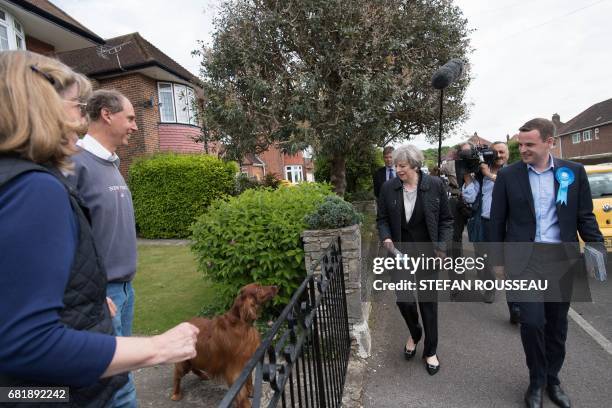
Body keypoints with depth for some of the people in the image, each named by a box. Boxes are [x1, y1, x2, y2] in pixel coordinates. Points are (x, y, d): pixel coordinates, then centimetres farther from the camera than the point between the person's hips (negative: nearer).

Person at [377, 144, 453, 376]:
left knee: (428, 302, 9)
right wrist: (386, 238, -15)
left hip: (427, 253, -1)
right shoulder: (388, 188, -5)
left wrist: (442, 247, -11)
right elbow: (382, 219, 3)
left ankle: (431, 351, 30)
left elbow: (445, 219, -1)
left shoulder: (435, 185, -8)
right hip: (400, 253, 1)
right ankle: (414, 333, 38)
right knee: (403, 300, 3)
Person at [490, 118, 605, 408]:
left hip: (562, 259, 2)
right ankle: (537, 381, 19)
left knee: (557, 322, 13)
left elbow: (585, 217, 6)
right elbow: (497, 221, 1)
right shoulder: (508, 175, -3)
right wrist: (498, 260, 2)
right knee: (532, 321, -6)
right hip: (524, 258, -2)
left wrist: (598, 249, -7)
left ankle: (552, 378, 35)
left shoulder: (574, 172, 1)